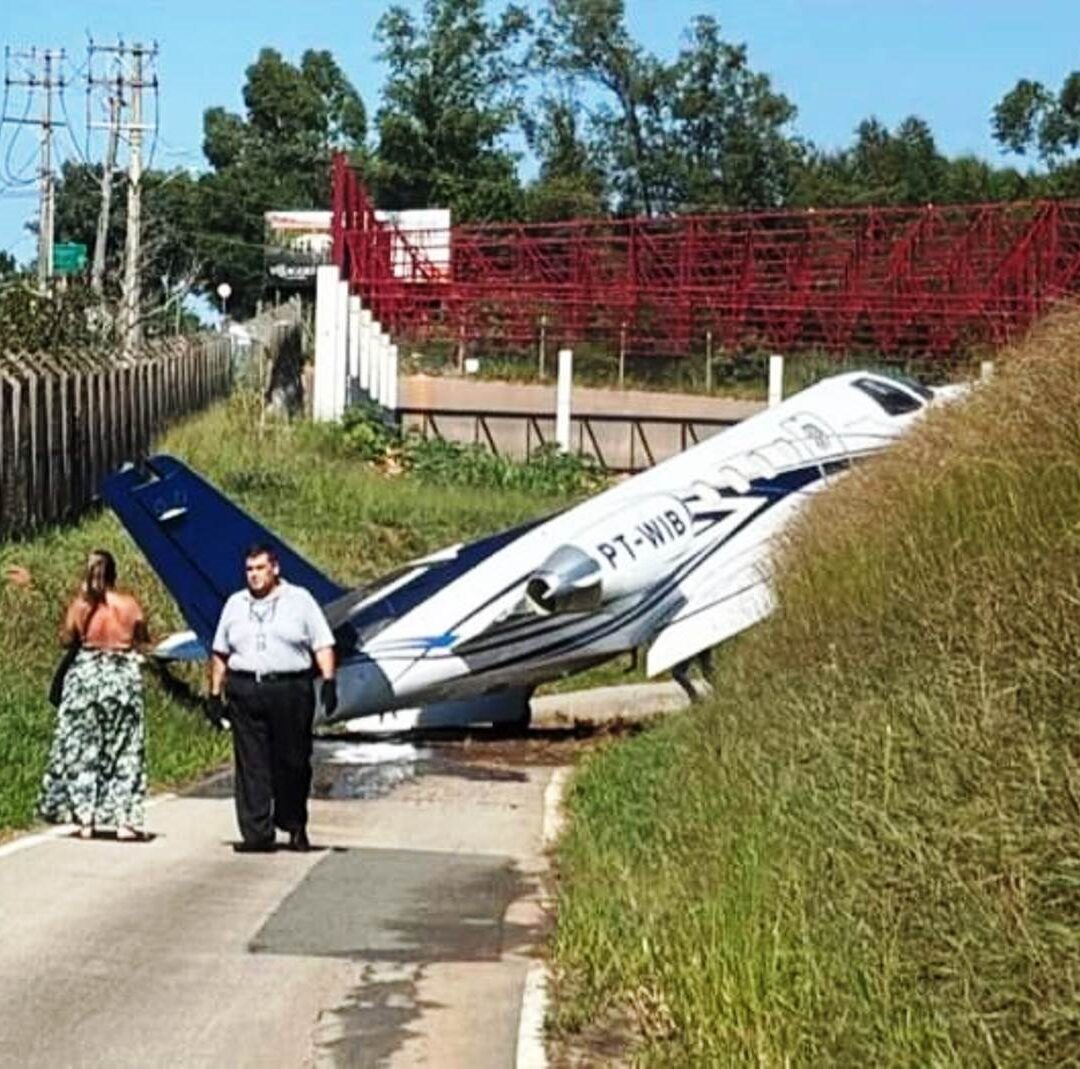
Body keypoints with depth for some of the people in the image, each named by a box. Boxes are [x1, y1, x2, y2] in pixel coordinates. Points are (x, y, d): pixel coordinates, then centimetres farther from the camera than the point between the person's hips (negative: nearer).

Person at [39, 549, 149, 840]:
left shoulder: (79, 606, -9)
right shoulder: (129, 605, -9)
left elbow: (66, 639, 2)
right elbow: (142, 638, 2)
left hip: (86, 675, 0)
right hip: (123, 677, 0)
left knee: (81, 748, 10)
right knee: (124, 749, 8)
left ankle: (85, 818, 7)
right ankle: (125, 819, 5)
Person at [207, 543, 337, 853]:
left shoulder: (300, 600, 6)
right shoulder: (235, 604, 16)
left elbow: (322, 645, 1)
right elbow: (220, 653, 18)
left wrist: (329, 682, -11)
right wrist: (215, 695, 12)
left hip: (291, 690, -2)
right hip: (245, 691, 3)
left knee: (292, 762, 2)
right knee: (251, 764, -1)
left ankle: (295, 828, 18)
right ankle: (257, 833, 2)